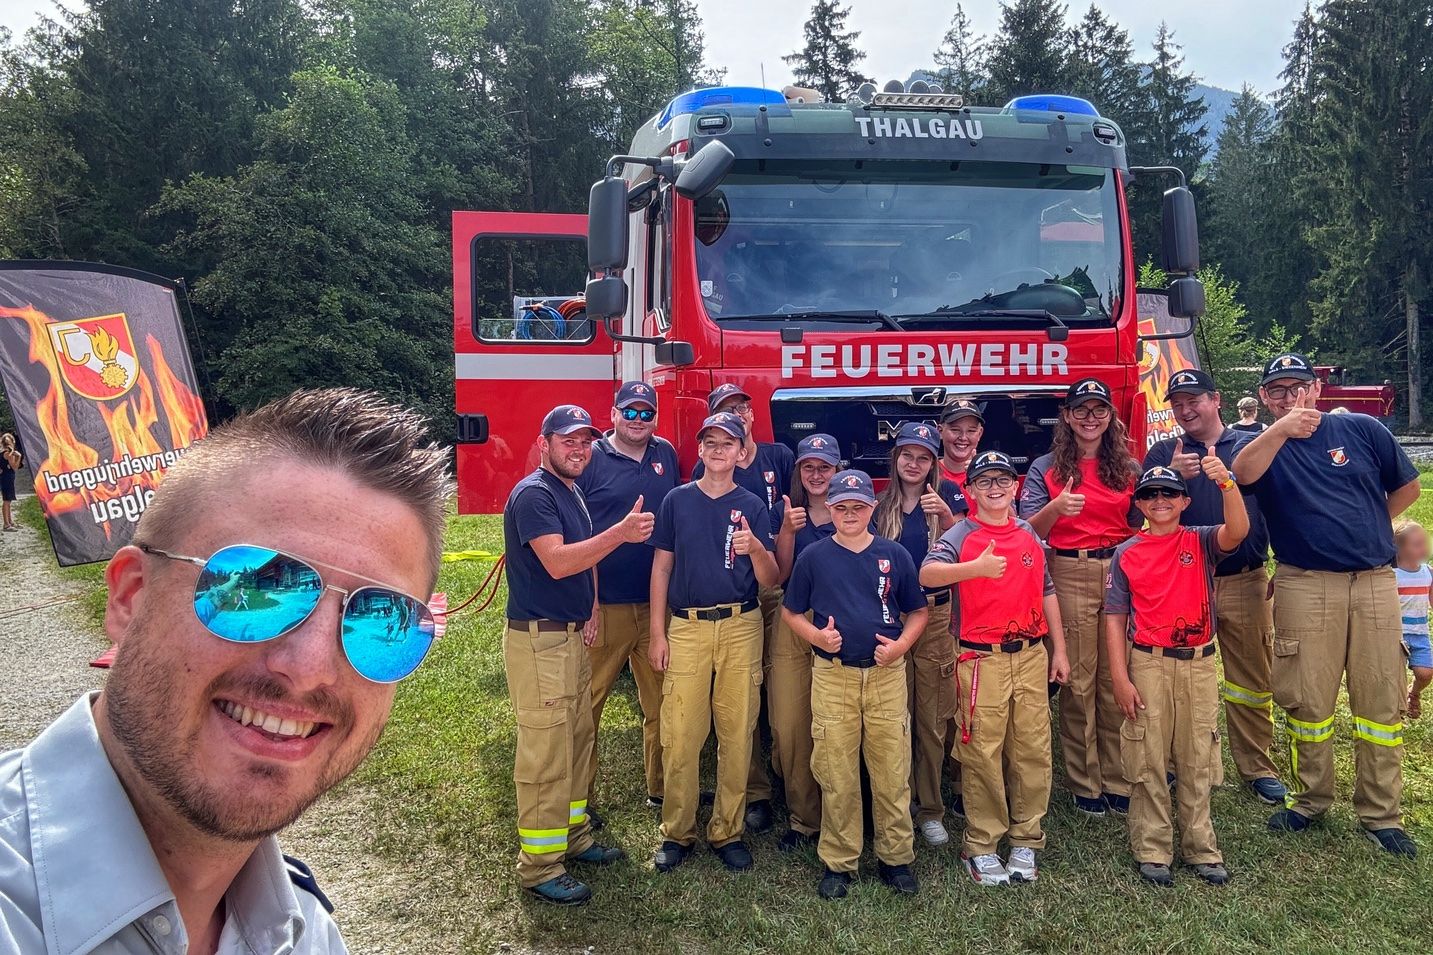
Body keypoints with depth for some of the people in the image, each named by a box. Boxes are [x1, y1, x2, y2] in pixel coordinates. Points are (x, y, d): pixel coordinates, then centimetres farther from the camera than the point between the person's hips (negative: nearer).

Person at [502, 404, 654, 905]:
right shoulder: (533, 494, -15)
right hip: (539, 642, -10)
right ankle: (539, 868, 5)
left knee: (578, 742, 17)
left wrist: (590, 610, 7)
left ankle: (573, 836, 32)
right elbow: (556, 562, -26)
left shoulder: (573, 495, 15)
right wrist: (620, 533, -31)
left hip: (572, 637, 10)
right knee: (545, 755, -5)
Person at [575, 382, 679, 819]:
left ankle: (661, 788, 28)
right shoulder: (591, 458, -4)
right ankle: (579, 797, 14)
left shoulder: (666, 454, 11)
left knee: (661, 702, 14)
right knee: (587, 704, 1)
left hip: (657, 602, 5)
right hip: (604, 603, -5)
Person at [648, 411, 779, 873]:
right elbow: (662, 567, 7)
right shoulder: (677, 500, 6)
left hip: (740, 629, 0)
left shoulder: (753, 507, 5)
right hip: (686, 628, 0)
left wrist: (756, 549, -20)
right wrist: (658, 633, 3)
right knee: (679, 738, -2)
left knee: (737, 736, 4)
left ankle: (728, 831, 19)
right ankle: (676, 832, 14)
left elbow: (770, 580, 1)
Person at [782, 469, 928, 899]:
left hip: (886, 674, 1)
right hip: (832, 676, 0)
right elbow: (790, 611, 9)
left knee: (892, 772, 3)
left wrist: (901, 644, -7)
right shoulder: (814, 557, 2)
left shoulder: (894, 555, 4)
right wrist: (816, 636, -9)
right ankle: (838, 862, 18)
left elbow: (917, 610, 10)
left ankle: (896, 858, 19)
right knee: (837, 776, 5)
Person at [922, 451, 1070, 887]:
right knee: (983, 753, 0)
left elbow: (1046, 592, 19)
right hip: (982, 659, -4)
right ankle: (981, 846, 12)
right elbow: (927, 574, -22)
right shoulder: (961, 535, -4)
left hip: (1031, 656, 5)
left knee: (1034, 750, 7)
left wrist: (1059, 650, 16)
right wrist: (977, 567, -38)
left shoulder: (1029, 534, 12)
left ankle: (1026, 841, 21)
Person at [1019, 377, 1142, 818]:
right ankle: (1084, 784, 10)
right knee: (1077, 681, 0)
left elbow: (1142, 526, 15)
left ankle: (1118, 780, 14)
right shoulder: (1045, 468, 5)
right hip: (1069, 575, -2)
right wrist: (1056, 507, -21)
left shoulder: (1128, 468, 13)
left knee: (1118, 680, 4)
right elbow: (1029, 531, -3)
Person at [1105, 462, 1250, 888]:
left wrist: (1225, 481, -35)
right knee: (1147, 761, 4)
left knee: (1197, 761, 10)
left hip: (1199, 665, 1)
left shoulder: (1201, 541, 3)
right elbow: (1115, 618, 0)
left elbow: (1237, 531, -20)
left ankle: (1200, 848, 22)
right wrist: (1121, 678, -6)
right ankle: (1152, 851, 15)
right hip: (1148, 665, -1)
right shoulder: (1126, 554, 1)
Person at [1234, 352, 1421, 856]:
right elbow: (1242, 473, -22)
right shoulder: (1264, 445, 3)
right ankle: (1310, 798, 21)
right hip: (1304, 586, -1)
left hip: (1375, 582, 1)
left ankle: (1381, 814, 15)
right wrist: (1280, 429, -39)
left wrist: (1366, 531, 14)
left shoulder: (1363, 430, 8)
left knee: (1382, 702, 4)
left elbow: (1407, 486, 19)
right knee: (1308, 701, 5)